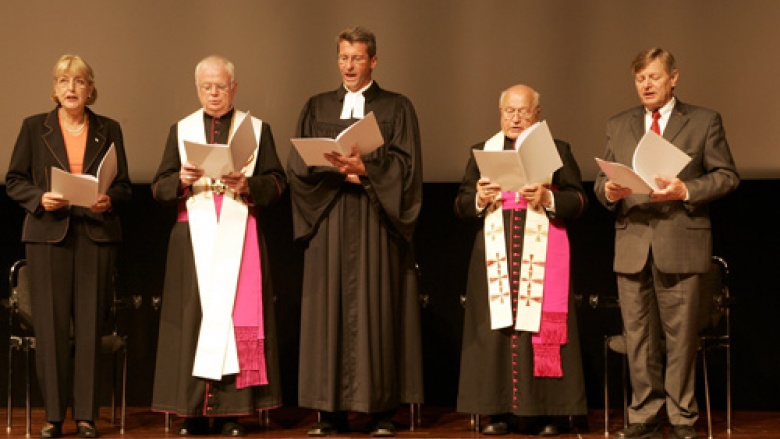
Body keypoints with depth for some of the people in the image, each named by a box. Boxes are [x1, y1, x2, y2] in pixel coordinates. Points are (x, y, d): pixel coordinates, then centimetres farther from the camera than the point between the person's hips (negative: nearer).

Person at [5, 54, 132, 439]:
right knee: (50, 327, -2)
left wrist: (109, 201, -9)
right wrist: (39, 198, -11)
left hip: (96, 234, 1)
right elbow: (14, 181, 7)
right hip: (48, 234, -1)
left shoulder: (109, 130, 11)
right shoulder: (34, 128, 8)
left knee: (90, 326, 0)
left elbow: (124, 186, 12)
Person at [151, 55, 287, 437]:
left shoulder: (257, 129, 9)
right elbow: (159, 188, 8)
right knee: (193, 317, -4)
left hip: (239, 237, -1)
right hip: (194, 238, 1)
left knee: (238, 316, -5)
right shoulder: (181, 130, 13)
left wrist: (248, 184, -14)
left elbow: (278, 183, 4)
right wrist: (182, 180, -12)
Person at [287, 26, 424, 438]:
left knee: (377, 308, -4)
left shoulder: (396, 108, 8)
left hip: (377, 222, -2)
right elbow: (297, 163, 4)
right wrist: (335, 168, -13)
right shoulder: (316, 108, 14)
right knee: (329, 309, -2)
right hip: (328, 221, 2)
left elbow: (405, 165, -2)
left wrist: (365, 168, -17)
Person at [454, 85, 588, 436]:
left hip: (542, 255, -2)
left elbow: (578, 200, 2)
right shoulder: (482, 152, 15)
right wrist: (479, 199, -9)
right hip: (495, 254, 2)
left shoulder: (557, 150, 9)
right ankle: (499, 411, 2)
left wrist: (548, 199, -15)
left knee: (542, 327, -5)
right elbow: (460, 205, 11)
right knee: (496, 328, -2)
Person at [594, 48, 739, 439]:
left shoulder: (704, 122, 4)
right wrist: (608, 191, -10)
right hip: (632, 246, 3)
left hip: (680, 245, -3)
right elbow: (601, 180, 14)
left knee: (680, 336, 1)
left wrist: (686, 191, -15)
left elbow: (726, 176, 1)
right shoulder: (618, 126, 14)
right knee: (638, 336, 7)